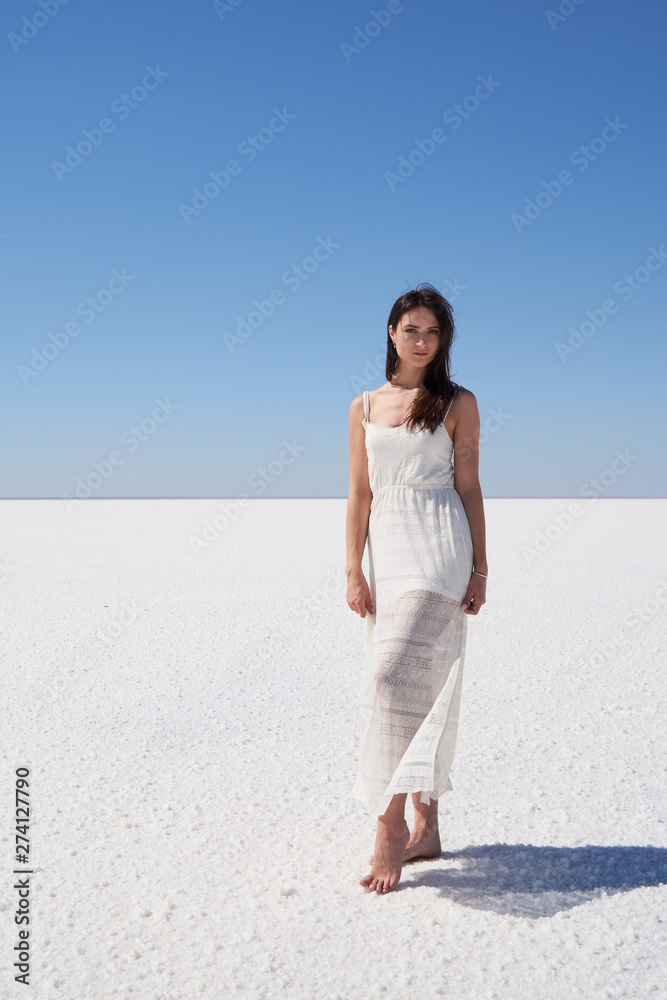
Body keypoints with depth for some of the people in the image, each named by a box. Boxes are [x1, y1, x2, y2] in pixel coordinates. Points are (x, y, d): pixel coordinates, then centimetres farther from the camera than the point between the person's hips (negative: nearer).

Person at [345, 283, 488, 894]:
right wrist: (354, 570, 1)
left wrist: (480, 569, 0)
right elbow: (359, 494, 10)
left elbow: (469, 489, 4)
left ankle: (391, 824, -11)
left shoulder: (458, 404, 5)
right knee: (411, 684, 6)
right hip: (385, 550, 4)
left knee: (397, 678, -17)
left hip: (438, 548, -4)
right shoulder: (366, 407, 14)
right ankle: (426, 829, 15)